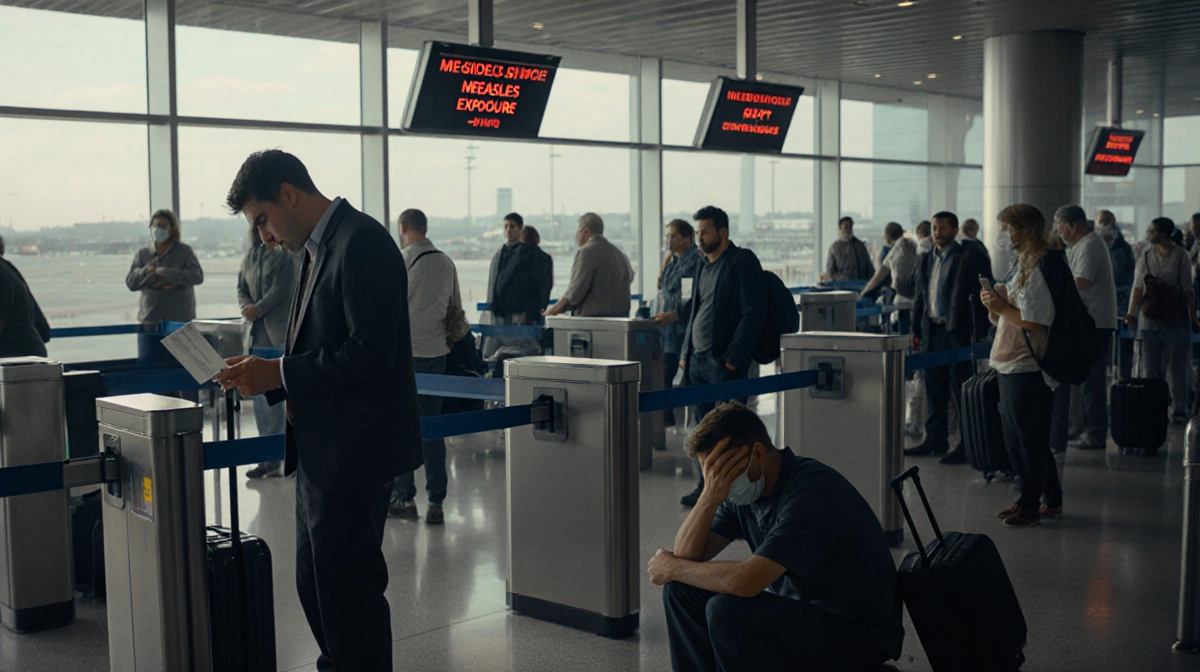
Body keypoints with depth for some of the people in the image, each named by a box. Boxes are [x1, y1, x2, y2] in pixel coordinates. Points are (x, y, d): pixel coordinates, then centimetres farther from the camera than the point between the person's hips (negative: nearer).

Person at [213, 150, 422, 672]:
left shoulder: (361, 242, -15)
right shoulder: (317, 249, 16)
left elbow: (371, 353, -22)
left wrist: (280, 373, -18)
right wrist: (264, 376, 6)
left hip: (355, 452, -10)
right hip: (321, 452, 10)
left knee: (348, 585, -2)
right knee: (316, 586, 17)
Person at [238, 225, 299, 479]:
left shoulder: (288, 254, -3)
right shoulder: (252, 255, 17)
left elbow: (282, 289, -11)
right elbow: (242, 288, 15)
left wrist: (258, 309, -7)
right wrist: (248, 309, -4)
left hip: (283, 331, -7)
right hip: (258, 332, 7)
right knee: (262, 395, 7)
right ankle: (270, 459, 14)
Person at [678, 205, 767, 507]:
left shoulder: (743, 261, -7)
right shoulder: (704, 266, 17)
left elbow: (753, 314, -13)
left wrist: (732, 358, -16)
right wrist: (686, 352, 15)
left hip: (724, 361, -8)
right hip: (699, 359, 8)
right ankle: (707, 487, 20)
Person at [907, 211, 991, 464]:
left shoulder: (969, 259, -6)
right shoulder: (927, 260, 14)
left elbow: (980, 297, -10)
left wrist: (978, 333, -14)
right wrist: (916, 330, 14)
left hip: (958, 332, -7)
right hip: (932, 332, 7)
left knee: (962, 393, -2)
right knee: (934, 392, 12)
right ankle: (936, 440, 21)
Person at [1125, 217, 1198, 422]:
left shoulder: (1181, 256, 1)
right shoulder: (1145, 257, 6)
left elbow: (1187, 289, 3)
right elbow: (1138, 287, 2)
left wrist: (1193, 317, 0)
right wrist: (1131, 313, -9)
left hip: (1176, 318, -2)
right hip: (1150, 318, 2)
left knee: (1177, 367, 2)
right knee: (1150, 367, 4)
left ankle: (1179, 410, 9)